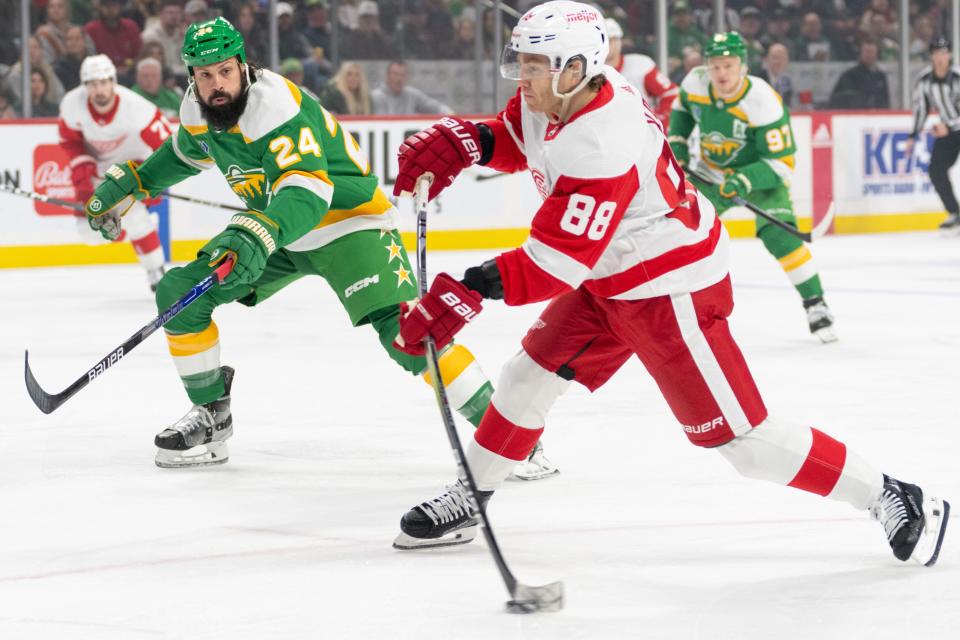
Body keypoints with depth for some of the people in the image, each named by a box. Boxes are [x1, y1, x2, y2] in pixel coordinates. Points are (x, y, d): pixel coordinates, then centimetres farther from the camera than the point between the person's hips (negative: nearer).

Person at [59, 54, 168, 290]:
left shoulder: (135, 107, -34)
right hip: (98, 164, 4)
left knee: (131, 213, -28)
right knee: (90, 229, -5)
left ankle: (156, 270, -14)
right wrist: (81, 171, -16)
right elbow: (70, 140, -5)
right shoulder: (73, 104, -25)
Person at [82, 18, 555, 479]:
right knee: (178, 292, -2)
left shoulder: (276, 107, -30)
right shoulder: (197, 110, -5)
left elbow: (306, 192, -42)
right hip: (271, 228, 8)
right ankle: (211, 415, 14)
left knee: (402, 329, -28)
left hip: (348, 220, -8)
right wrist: (127, 183, 15)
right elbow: (186, 152, 21)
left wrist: (258, 236, -58)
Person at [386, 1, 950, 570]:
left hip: (672, 289, -10)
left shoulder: (602, 147, -33)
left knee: (739, 435, -8)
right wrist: (461, 142, -5)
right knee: (530, 375, 13)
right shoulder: (554, 93, -6)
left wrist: (470, 292, -39)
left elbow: (556, 263, -33)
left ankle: (891, 499, 0)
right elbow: (517, 138, 16)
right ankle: (467, 501, 29)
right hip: (610, 279, 10)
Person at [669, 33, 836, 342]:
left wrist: (745, 180, -41)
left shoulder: (763, 102, -31)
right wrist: (677, 140, -2)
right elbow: (682, 106, 11)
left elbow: (782, 162, -28)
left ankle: (815, 305, -12)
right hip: (712, 172, 5)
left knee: (778, 234, -23)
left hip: (760, 174, -5)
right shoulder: (696, 82, -16)